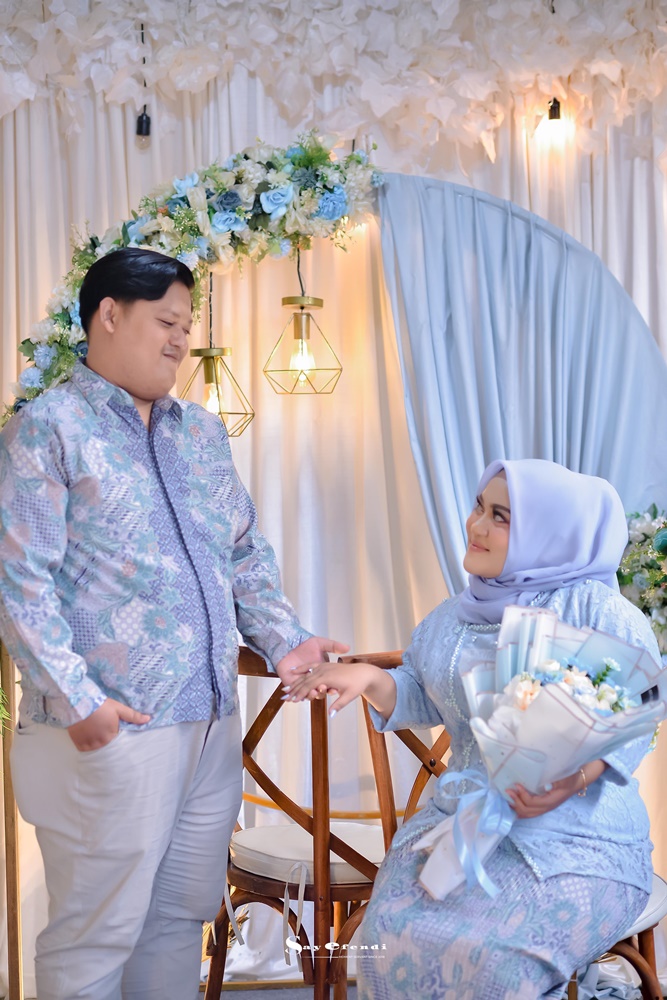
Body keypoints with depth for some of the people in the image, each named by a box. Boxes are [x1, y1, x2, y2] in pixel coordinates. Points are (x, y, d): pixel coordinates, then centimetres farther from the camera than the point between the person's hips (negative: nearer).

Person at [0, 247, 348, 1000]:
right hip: (109, 733, -7)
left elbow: (246, 554, 21)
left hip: (211, 726, 7)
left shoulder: (203, 433, 16)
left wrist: (283, 641, 6)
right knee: (95, 934, 2)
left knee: (180, 916, 15)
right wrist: (76, 699, -19)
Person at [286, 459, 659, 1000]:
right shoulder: (455, 618, 14)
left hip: (577, 840, -5)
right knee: (393, 935, -21)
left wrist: (577, 777, -27)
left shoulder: (597, 610, -5)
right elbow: (422, 699, 21)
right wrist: (372, 678, 0)